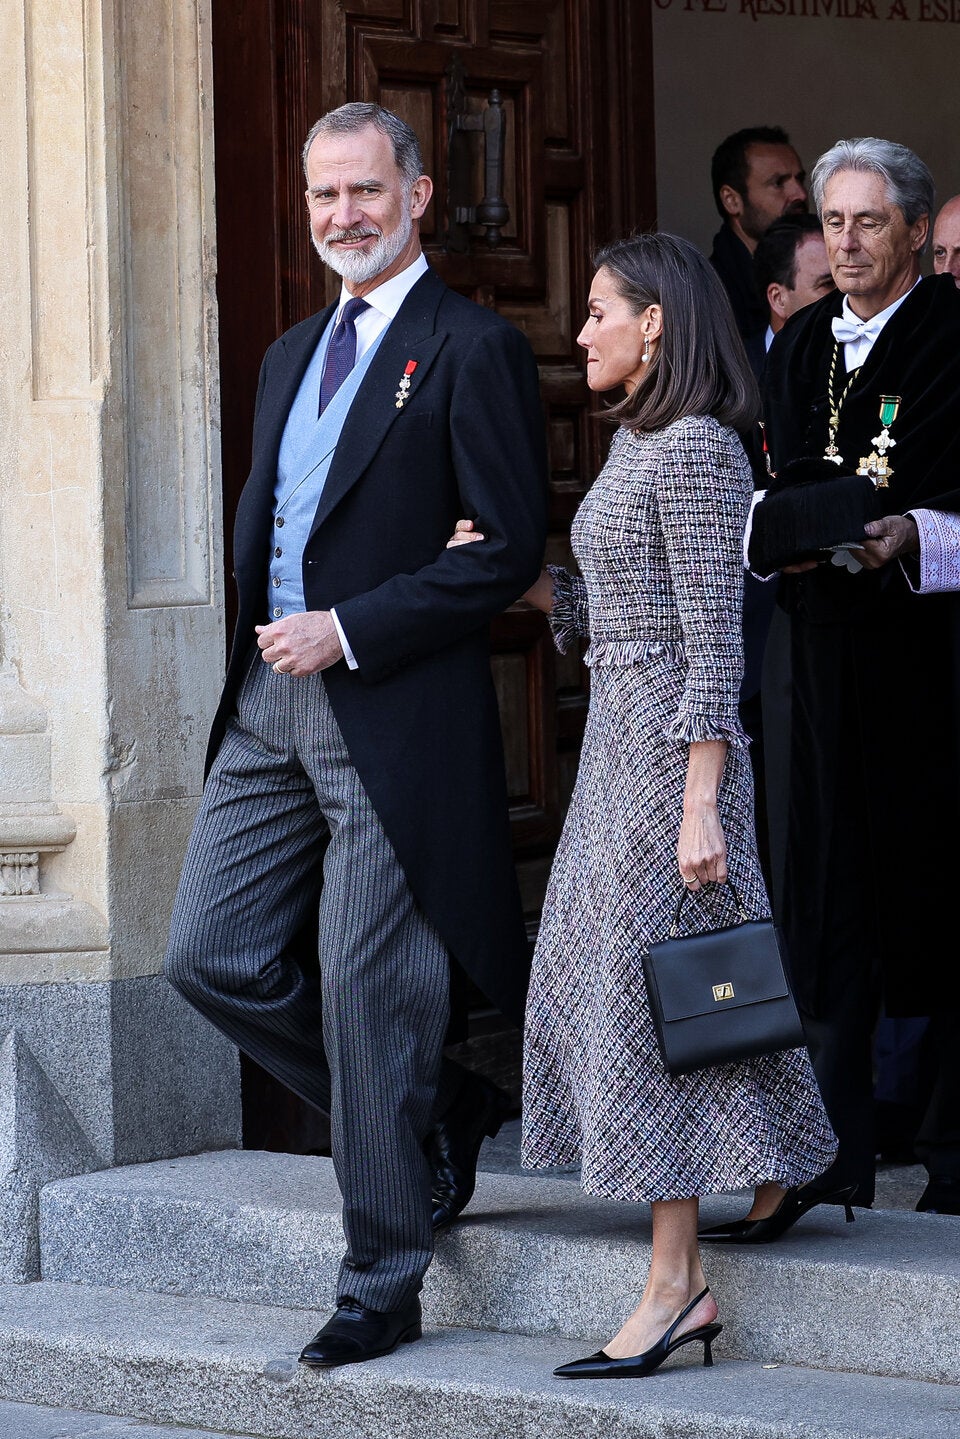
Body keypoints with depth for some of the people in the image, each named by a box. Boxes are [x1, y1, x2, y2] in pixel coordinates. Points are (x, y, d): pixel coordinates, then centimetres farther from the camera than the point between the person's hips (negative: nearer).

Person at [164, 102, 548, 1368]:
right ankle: (437, 1112, 23)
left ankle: (382, 1287, 8)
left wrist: (348, 631, -15)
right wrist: (269, 634, 5)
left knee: (367, 997, -4)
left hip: (391, 712, -8)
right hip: (269, 705, 8)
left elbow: (510, 547, -13)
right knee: (211, 956, 4)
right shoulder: (292, 357, 18)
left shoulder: (472, 349, -7)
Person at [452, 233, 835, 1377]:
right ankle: (683, 1276, 18)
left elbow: (713, 642, -18)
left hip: (671, 750, -10)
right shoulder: (631, 443, 15)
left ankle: (675, 1284, -4)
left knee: (646, 991, -8)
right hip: (616, 740, 10)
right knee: (605, 989, 10)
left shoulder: (697, 450, -14)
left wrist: (700, 807, -21)